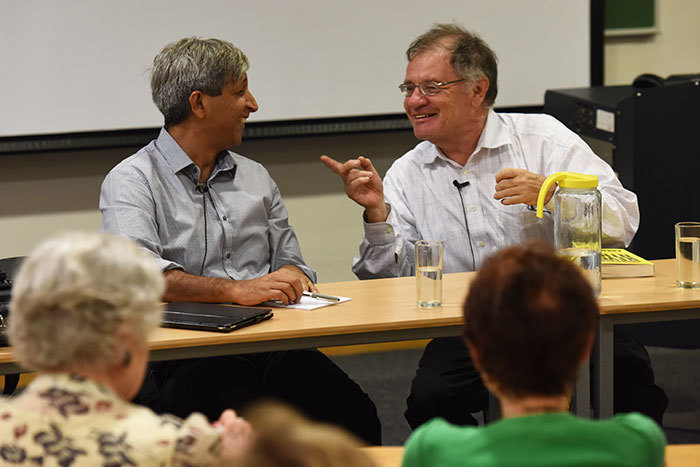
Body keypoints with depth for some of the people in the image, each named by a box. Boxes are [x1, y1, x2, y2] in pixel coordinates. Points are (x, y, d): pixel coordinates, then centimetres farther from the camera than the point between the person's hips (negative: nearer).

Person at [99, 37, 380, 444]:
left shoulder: (256, 178, 24)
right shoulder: (132, 181, 2)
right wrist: (238, 290, -24)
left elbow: (291, 264, 24)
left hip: (272, 345, 5)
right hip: (186, 360, -5)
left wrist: (289, 278, -2)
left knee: (356, 414, -24)